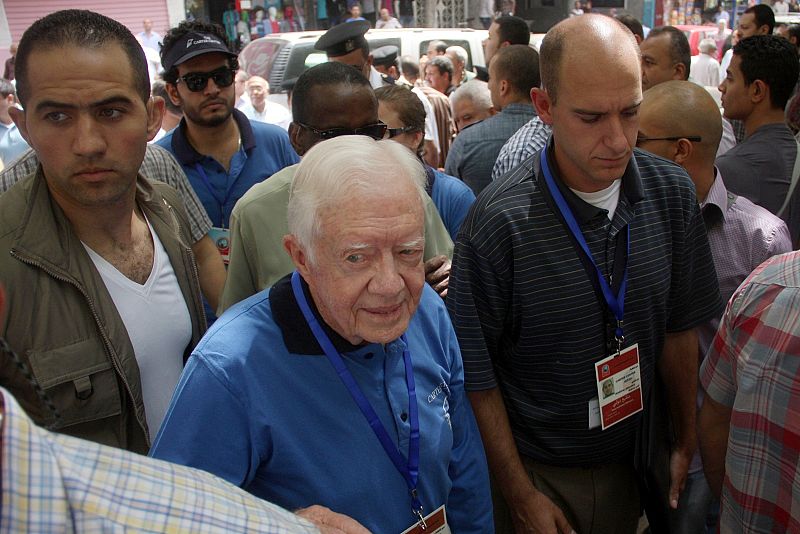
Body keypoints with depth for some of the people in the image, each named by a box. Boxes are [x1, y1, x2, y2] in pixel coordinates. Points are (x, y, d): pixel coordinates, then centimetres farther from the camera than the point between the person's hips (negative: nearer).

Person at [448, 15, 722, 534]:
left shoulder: (672, 193, -10)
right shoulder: (498, 221, -24)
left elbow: (678, 329, 2)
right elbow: (475, 373, -16)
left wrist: (687, 442, 6)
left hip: (630, 459, 4)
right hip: (537, 471, -4)